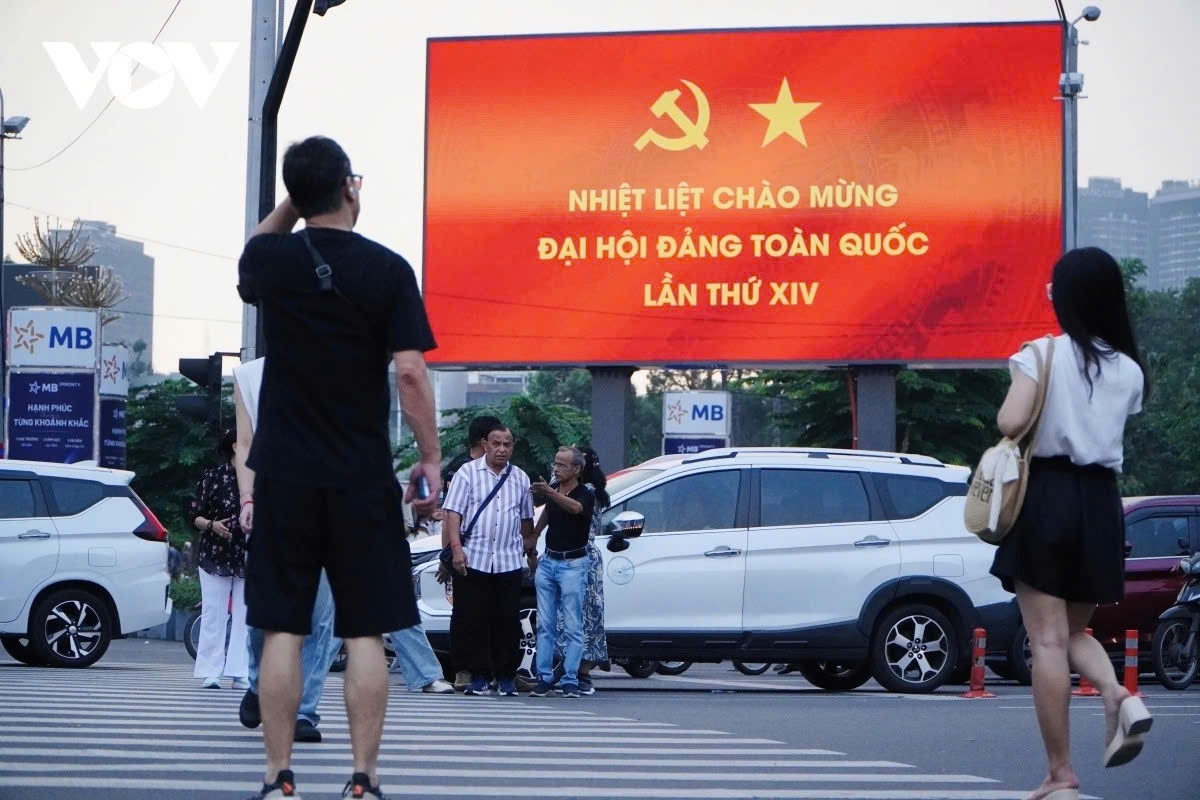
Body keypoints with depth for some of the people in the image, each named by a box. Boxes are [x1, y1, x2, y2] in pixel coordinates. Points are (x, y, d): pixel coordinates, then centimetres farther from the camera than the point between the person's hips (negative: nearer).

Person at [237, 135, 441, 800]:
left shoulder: (272, 260, 0)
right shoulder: (387, 270, -6)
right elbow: (410, 373, -10)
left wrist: (291, 203, 19)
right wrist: (430, 458, -1)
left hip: (285, 476, 1)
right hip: (363, 479, -1)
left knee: (282, 630, 4)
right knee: (365, 633, 3)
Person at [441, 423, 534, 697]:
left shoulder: (520, 479, 14)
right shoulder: (468, 473, 3)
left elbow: (526, 520, 22)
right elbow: (452, 513, -4)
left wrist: (529, 551, 19)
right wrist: (456, 548, -14)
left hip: (508, 562, 2)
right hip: (472, 560, -2)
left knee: (507, 621, 1)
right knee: (473, 620, -3)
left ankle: (506, 678, 8)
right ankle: (478, 677, 3)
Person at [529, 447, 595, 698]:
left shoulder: (586, 495, -9)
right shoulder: (553, 491, 8)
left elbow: (575, 507, -34)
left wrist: (549, 493, -49)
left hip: (573, 564, -6)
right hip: (548, 562, 6)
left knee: (573, 627, -4)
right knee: (545, 625, 4)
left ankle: (570, 681, -3)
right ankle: (544, 678, 7)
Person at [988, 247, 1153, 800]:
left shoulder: (1043, 354, -7)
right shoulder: (1129, 370, 9)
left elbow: (1011, 423, -17)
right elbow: (1115, 435, 10)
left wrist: (1007, 418, 3)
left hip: (1047, 496, -5)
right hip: (1101, 504, 5)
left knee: (1048, 639, -3)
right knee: (1074, 631, 19)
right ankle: (1119, 696, -13)